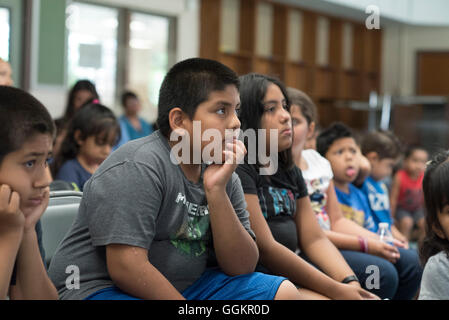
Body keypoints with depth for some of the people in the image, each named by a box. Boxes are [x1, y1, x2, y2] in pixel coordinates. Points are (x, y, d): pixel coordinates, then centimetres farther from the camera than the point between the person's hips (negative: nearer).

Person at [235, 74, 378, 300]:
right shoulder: (239, 170, -12)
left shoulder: (289, 171, 16)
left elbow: (314, 239, 11)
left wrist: (350, 282, -8)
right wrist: (337, 290, -16)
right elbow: (265, 248, -17)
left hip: (289, 275, 8)